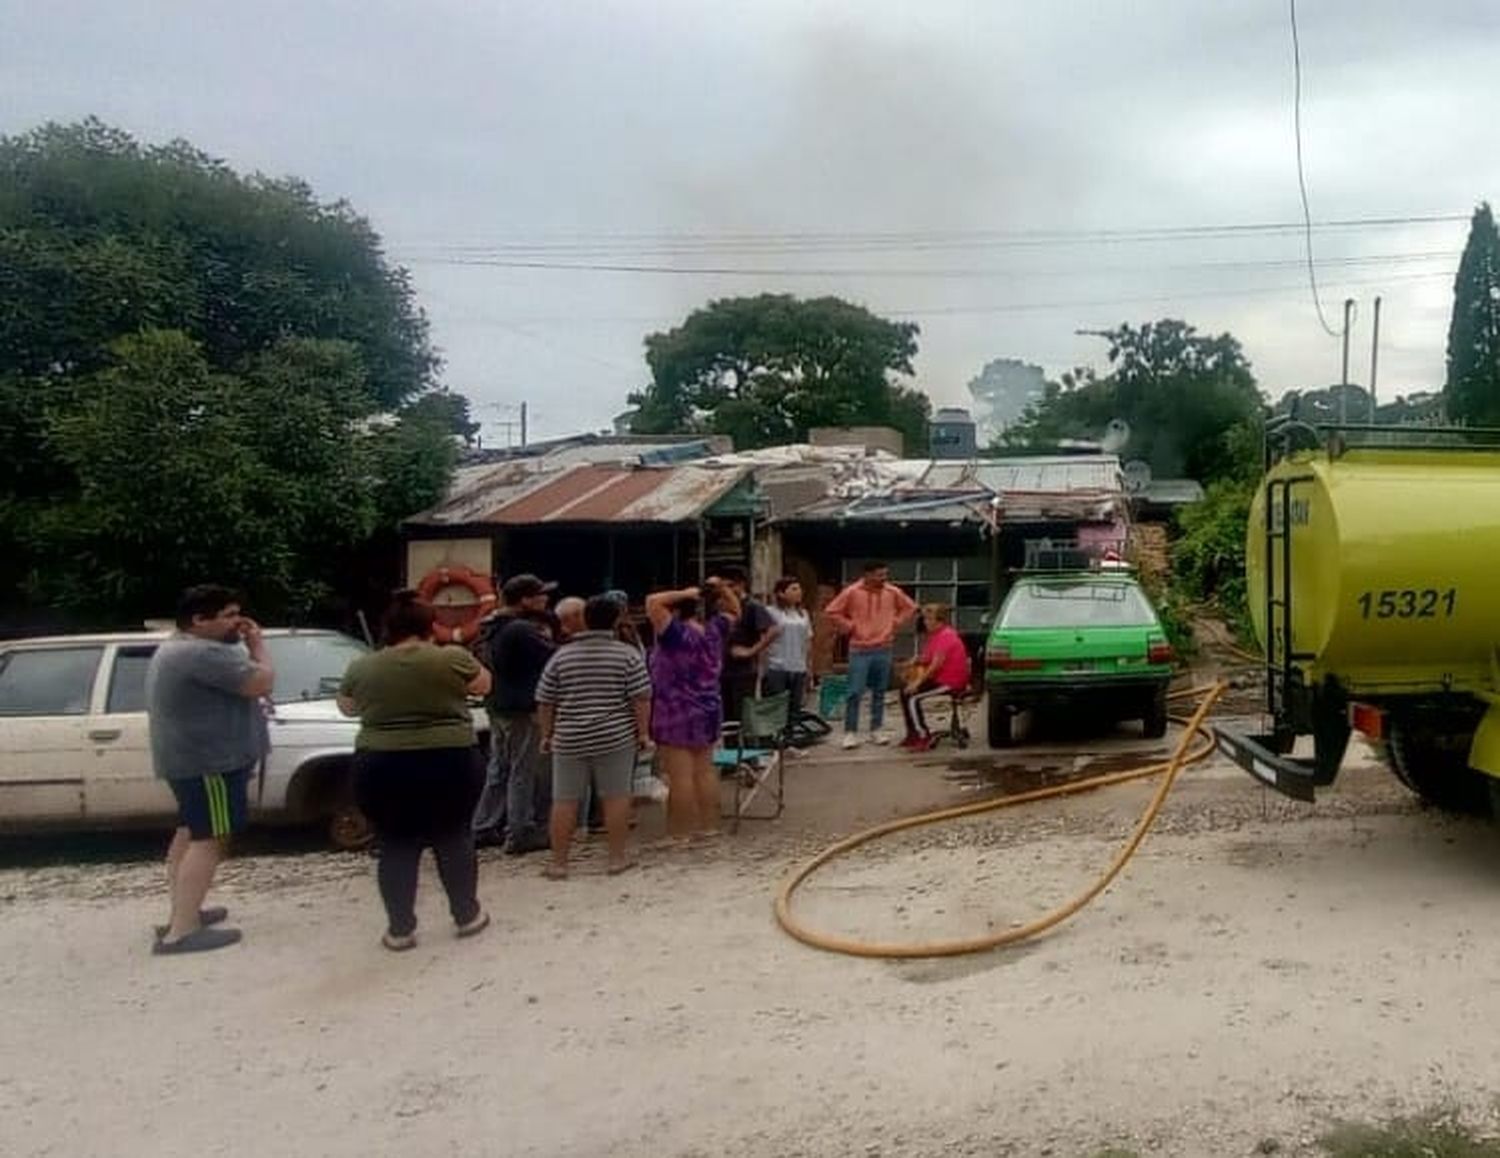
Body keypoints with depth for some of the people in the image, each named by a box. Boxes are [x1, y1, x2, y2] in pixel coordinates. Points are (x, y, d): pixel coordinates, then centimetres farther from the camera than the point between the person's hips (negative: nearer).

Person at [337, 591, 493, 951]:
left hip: (381, 769, 1)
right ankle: (467, 916, 22)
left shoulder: (362, 668, 1)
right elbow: (483, 684, 11)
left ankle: (400, 930, 13)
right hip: (449, 765, -1)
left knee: (396, 846, 10)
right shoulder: (452, 659, -6)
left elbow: (347, 707, 18)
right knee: (454, 840, 13)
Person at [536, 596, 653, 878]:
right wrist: (643, 731, 2)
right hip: (615, 738, -1)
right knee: (616, 797, 6)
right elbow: (641, 698, -6)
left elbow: (545, 702, 7)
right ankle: (617, 858, 10)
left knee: (564, 801, 7)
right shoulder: (627, 654, -2)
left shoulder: (561, 656, 4)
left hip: (569, 740, 2)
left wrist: (547, 735, 16)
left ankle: (558, 863, 11)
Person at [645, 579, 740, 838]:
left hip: (678, 714, -8)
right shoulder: (713, 631, 3)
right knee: (704, 770, 12)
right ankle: (708, 825, 17)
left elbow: (653, 602, -25)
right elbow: (733, 611, 20)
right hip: (708, 712, 8)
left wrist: (684, 594, -15)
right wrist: (723, 590, 5)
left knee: (680, 775, -4)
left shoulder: (677, 634, -17)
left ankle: (684, 831, -1)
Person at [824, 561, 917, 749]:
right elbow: (832, 612, -4)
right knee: (855, 693, -6)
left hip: (883, 650, 3)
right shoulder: (852, 592, -10)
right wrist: (850, 627, -5)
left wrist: (895, 624, 7)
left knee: (879, 692, 9)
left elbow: (910, 608, 16)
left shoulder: (893, 592, 0)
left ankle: (877, 729, 19)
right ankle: (850, 732, 0)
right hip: (859, 650, -3)